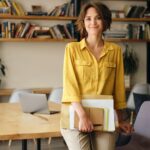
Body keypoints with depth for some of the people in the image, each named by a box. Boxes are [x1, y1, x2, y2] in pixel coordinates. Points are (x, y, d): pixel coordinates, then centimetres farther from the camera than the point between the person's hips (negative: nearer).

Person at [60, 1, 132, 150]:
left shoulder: (115, 50, 4)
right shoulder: (72, 48, -2)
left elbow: (118, 86, 8)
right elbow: (70, 83, -9)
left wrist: (119, 119, 13)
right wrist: (82, 115, -19)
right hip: (76, 117, -2)